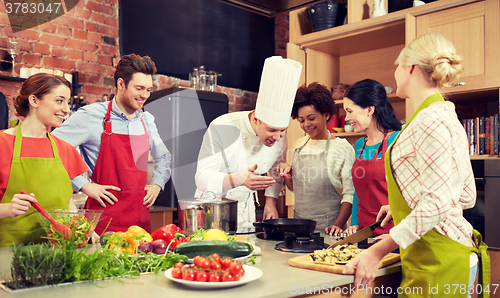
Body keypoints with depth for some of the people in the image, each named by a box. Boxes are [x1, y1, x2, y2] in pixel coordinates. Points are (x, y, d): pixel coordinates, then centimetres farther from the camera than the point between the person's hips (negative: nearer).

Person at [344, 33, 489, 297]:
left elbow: (438, 202, -24)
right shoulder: (446, 116, 13)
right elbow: (466, 196, 16)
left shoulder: (432, 120, -17)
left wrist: (378, 251, -24)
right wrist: (404, 207, 20)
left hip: (439, 262, -10)